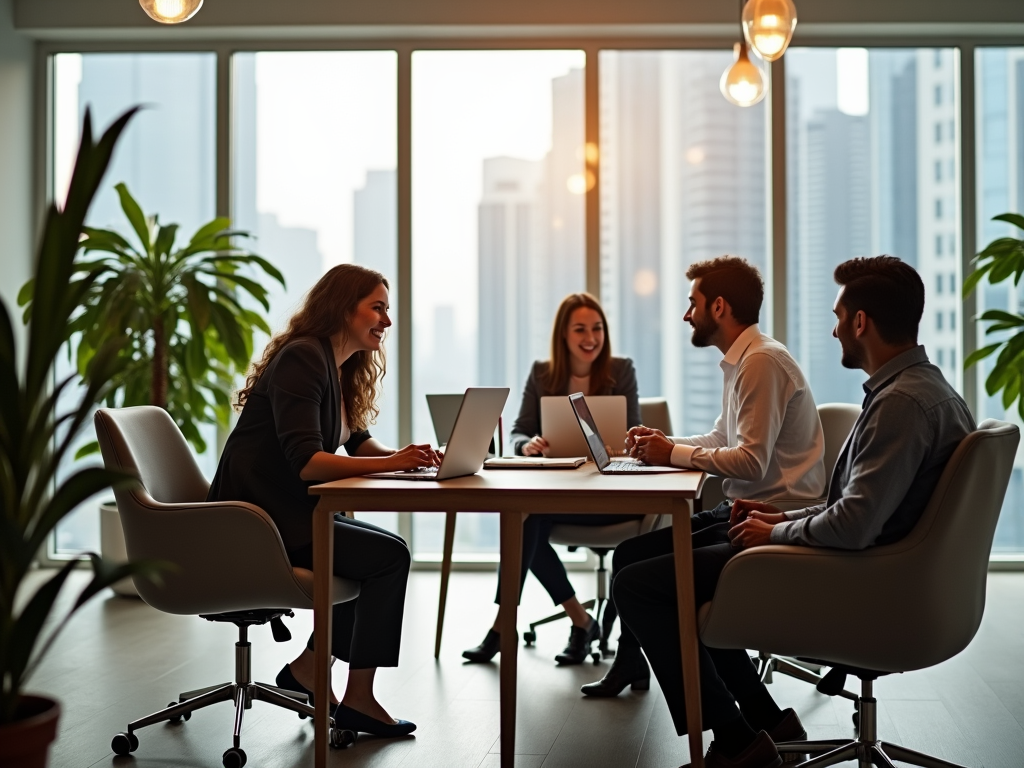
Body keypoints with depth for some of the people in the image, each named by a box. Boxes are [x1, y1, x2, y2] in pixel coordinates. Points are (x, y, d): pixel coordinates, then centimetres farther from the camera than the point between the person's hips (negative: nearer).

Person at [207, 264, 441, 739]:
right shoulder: (301, 359, -17)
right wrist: (390, 463, -33)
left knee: (385, 553, 10)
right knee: (389, 556, -12)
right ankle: (358, 699, -1)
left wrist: (408, 458, -6)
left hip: (287, 513, 10)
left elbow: (357, 443, 13)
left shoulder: (340, 369, 14)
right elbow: (305, 462, -26)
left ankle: (307, 668, 14)